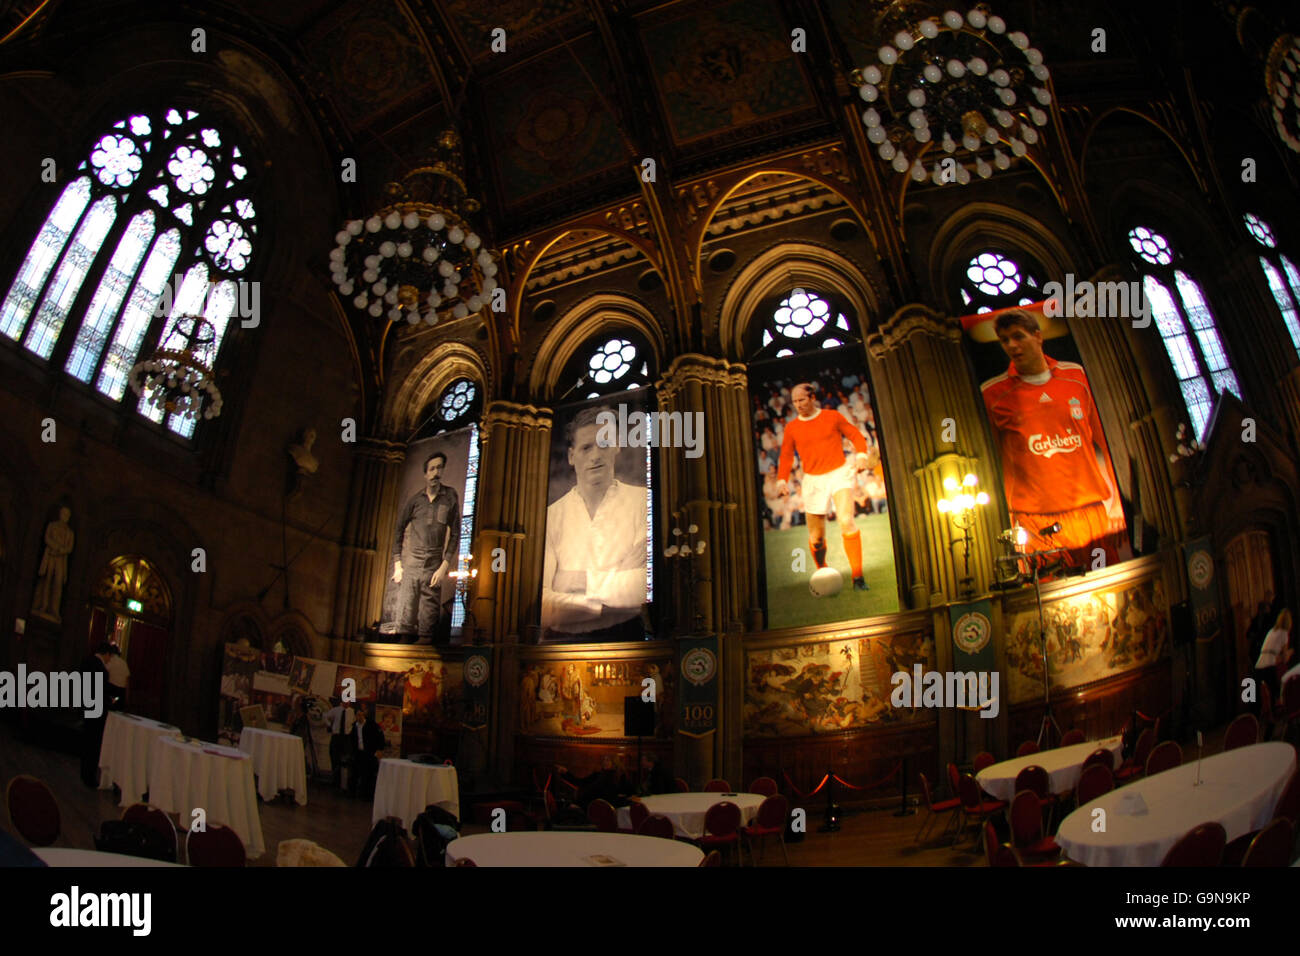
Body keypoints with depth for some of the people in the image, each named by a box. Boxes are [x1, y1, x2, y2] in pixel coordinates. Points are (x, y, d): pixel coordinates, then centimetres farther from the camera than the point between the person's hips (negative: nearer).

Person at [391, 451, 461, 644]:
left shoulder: (450, 497, 2)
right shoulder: (415, 500, 6)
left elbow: (455, 534, 2)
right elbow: (399, 529, 14)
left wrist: (445, 567, -6)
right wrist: (397, 564, 7)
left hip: (434, 568, -1)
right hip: (411, 566, 1)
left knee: (428, 618, 1)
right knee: (406, 618, 3)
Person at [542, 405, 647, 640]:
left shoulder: (642, 501, 6)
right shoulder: (551, 516, 9)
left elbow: (645, 585, -6)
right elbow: (541, 601, -3)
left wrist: (585, 581, -6)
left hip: (631, 637, 1)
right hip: (568, 640, -1)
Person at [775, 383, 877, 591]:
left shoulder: (833, 417, 4)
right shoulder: (792, 427, 7)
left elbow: (856, 435, 9)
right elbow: (786, 456, 12)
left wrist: (861, 456, -8)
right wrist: (782, 480, -1)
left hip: (839, 473, -2)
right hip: (813, 480, 2)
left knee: (846, 521, -23)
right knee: (816, 536, 3)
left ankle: (858, 576, -19)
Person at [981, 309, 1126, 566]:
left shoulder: (1077, 376, 9)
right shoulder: (992, 395, 0)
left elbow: (1104, 440, 15)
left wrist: (1115, 503, 12)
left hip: (1092, 509, 3)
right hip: (1037, 523, -3)